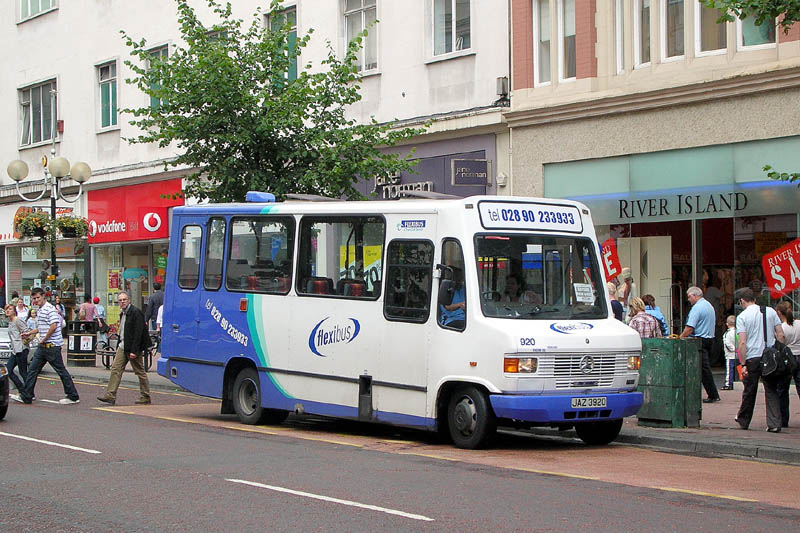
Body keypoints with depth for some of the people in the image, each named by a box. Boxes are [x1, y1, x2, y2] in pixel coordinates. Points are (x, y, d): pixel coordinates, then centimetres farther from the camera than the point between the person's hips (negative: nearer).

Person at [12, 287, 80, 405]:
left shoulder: (49, 308, -13)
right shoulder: (40, 310, 18)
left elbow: (53, 326, -24)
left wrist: (44, 339, -16)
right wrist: (30, 333, 30)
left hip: (52, 345, -10)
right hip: (43, 346, 10)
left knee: (61, 371, -4)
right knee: (32, 370, 9)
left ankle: (73, 396, 2)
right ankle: (26, 396, 14)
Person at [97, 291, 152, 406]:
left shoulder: (135, 312, -15)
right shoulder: (123, 313, 13)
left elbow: (138, 333, -20)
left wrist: (134, 351, -22)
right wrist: (119, 345, 14)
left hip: (133, 347, -9)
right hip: (123, 346, 9)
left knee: (140, 372, 1)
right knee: (116, 368, 1)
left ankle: (145, 398, 9)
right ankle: (110, 395, 0)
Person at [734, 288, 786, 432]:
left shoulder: (742, 316, -5)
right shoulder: (771, 311, 6)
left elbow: (742, 343, -11)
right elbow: (781, 335, 4)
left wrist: (743, 364, -9)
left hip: (752, 357, -2)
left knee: (749, 391, 10)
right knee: (771, 390, 6)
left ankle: (743, 421, 26)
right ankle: (774, 424, -2)